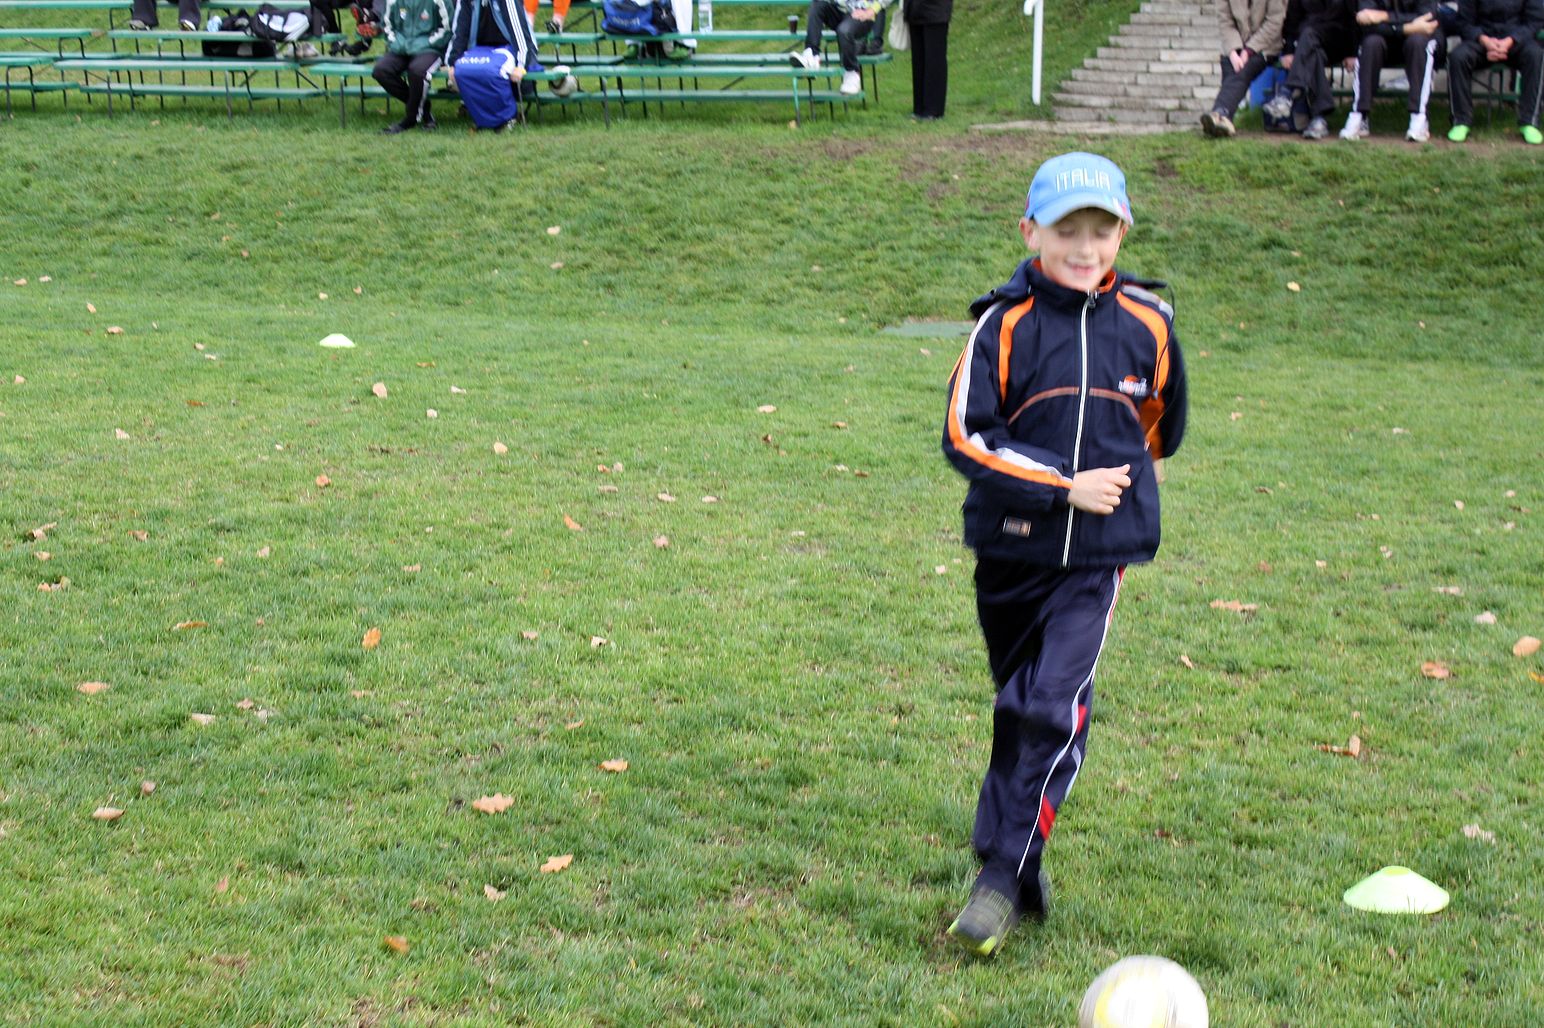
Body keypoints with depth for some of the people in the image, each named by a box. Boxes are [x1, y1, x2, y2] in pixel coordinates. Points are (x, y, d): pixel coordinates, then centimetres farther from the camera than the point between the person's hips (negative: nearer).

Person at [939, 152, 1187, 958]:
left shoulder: (1147, 324, 0)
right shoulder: (1005, 324, -7)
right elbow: (966, 437, -12)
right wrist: (1064, 485, -16)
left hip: (1097, 555, 0)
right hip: (1010, 549, 0)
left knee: (1055, 706, -16)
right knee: (1018, 705, 13)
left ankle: (1004, 874, -10)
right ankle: (1020, 864, 28)